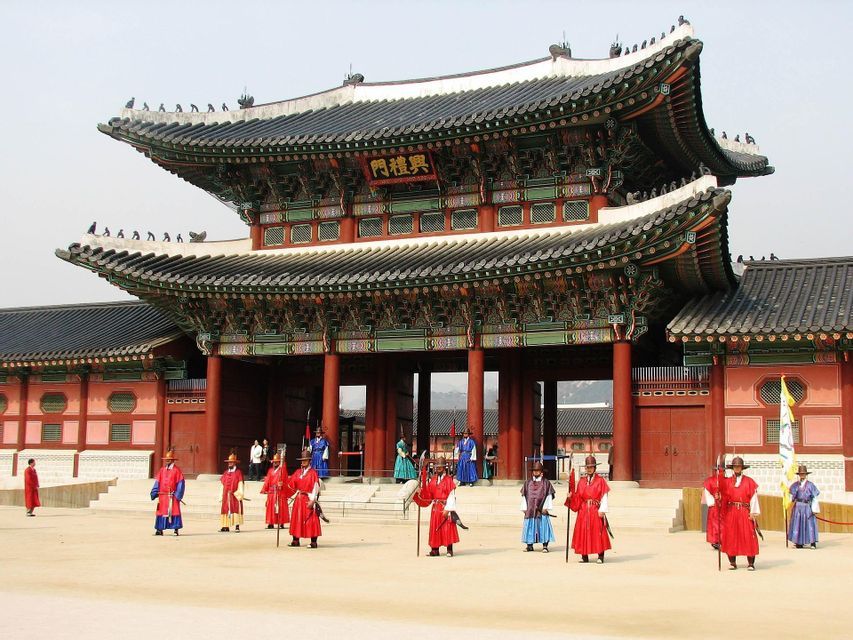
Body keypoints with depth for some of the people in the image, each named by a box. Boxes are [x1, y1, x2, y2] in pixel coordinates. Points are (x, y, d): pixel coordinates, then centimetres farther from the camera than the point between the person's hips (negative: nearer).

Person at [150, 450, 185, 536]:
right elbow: (157, 482, 10)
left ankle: (176, 529, 2)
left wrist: (178, 494, -11)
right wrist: (154, 493, 1)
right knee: (161, 511, 3)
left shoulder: (176, 470, -3)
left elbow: (181, 483, -5)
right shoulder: (162, 470, 10)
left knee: (174, 511, -3)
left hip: (172, 496, -4)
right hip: (162, 495, 4)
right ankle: (159, 529, 7)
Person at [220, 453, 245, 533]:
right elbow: (223, 484, 15)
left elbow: (240, 484, -5)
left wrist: (240, 494, -13)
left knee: (236, 509, -8)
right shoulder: (226, 473, 15)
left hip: (235, 495, -5)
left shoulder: (238, 472, 1)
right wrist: (221, 496, 11)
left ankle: (237, 526, -9)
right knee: (225, 509, 3)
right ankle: (226, 526, 7)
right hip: (226, 495, 5)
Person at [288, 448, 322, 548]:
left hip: (308, 499, -6)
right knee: (296, 519, 8)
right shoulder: (297, 472, 11)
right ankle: (296, 540, 16)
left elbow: (316, 488, -11)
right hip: (298, 499, 6)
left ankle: (313, 542, -3)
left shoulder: (313, 473, -7)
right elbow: (292, 485, 10)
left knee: (311, 520, -6)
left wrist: (312, 500, -16)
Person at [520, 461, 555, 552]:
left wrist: (546, 507, -8)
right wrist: (524, 508, 4)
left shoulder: (545, 482, 2)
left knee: (543, 526, -5)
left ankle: (545, 546, -2)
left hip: (541, 509, -3)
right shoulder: (528, 482, 11)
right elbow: (524, 495, 11)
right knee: (530, 526, 3)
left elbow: (549, 495, -1)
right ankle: (529, 545, 10)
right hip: (530, 509, 3)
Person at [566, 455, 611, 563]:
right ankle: (584, 556, 10)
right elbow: (578, 498, 11)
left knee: (598, 532, -5)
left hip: (596, 511, -4)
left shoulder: (600, 481, 0)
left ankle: (600, 556, -1)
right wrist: (571, 496, -8)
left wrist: (602, 510, -14)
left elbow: (604, 497, -6)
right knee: (583, 532, 3)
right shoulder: (581, 481, 11)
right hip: (583, 510, 4)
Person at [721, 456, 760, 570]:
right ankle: (732, 562, 11)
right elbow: (724, 498, 6)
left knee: (748, 537, -5)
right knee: (730, 537, 2)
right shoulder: (727, 482, 9)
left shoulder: (749, 481, 5)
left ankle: (750, 563, 0)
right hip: (731, 513, 2)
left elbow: (754, 497, -1)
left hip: (745, 512, -2)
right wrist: (722, 513, -4)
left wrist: (753, 512, -7)